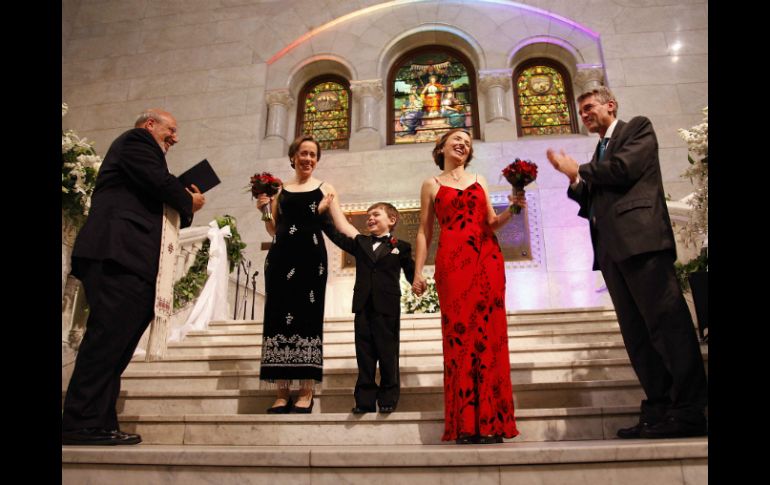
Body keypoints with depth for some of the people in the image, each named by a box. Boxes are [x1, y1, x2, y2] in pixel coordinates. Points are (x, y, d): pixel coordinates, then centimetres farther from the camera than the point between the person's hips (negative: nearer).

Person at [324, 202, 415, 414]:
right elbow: (337, 234, 8)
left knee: (388, 353, 4)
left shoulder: (401, 247, 5)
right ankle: (365, 400, 13)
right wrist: (330, 203, 7)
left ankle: (388, 398, 16)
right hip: (363, 307, 3)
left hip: (388, 308, -3)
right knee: (364, 355, 6)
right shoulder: (361, 243, 14)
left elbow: (412, 275, 7)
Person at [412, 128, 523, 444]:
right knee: (458, 335, -7)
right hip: (451, 261, -2)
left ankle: (490, 421, 0)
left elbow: (492, 223, 17)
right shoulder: (431, 185, 15)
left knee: (488, 334, -4)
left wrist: (511, 210, -3)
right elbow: (424, 231, 10)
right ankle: (464, 424, -3)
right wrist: (418, 271, 1)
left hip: (487, 259, 2)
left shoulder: (479, 181, 21)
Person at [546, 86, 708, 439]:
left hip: (640, 238, -8)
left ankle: (688, 411, -7)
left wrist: (579, 170, 4)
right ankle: (659, 408, 6)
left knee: (666, 321, -10)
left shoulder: (638, 128, 10)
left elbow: (625, 168, -10)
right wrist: (574, 180, 9)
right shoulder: (601, 150, 29)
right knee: (635, 331, 3)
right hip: (611, 247, 8)